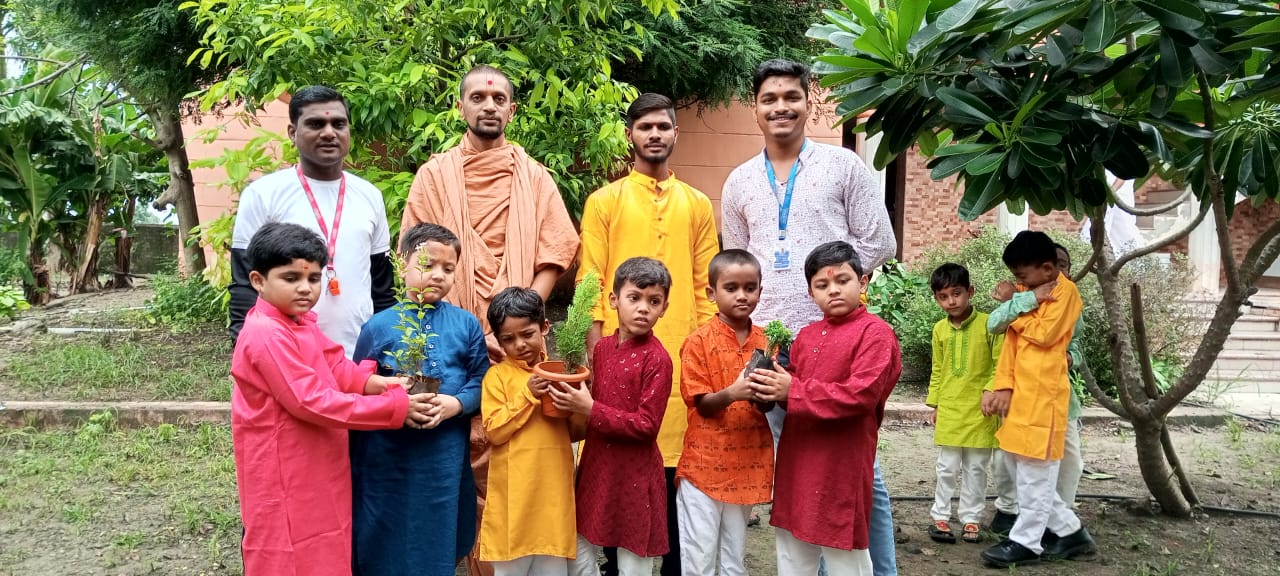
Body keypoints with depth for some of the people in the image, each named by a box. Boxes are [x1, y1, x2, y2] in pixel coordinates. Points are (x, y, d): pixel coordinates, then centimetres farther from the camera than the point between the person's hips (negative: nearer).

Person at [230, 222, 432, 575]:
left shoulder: (301, 323, 8)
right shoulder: (267, 336, -25)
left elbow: (334, 365, 10)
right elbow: (313, 402, -27)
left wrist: (371, 382, -13)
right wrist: (394, 407, -25)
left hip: (314, 472, 10)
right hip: (285, 477, -9)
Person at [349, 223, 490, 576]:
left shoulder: (466, 325, 4)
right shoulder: (378, 326, 0)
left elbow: (481, 383, 2)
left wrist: (455, 404, -15)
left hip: (446, 461, 1)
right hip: (388, 462, -1)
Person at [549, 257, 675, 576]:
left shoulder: (656, 358, -16)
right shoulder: (603, 347, 4)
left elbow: (647, 425, -19)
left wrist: (590, 410, -24)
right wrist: (574, 399, -3)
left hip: (634, 475, -6)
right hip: (596, 465, 7)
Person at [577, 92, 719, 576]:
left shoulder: (698, 205, 12)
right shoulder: (604, 201, 5)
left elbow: (706, 286, 11)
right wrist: (597, 351, -7)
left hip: (682, 355, 2)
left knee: (677, 465, 5)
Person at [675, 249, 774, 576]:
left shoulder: (765, 341, 4)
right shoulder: (699, 342, -9)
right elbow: (702, 404, -11)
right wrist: (731, 393, -30)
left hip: (747, 464, 4)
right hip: (705, 465, -4)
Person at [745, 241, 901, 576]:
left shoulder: (875, 332, -12)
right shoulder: (806, 335, 10)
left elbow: (860, 395, -23)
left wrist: (792, 391, -22)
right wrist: (772, 388, -6)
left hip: (842, 468, -7)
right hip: (797, 464, 7)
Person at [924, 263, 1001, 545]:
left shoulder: (988, 324, -7)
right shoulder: (940, 329, 5)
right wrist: (934, 404, 10)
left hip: (979, 409, -2)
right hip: (949, 409, 2)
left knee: (976, 468, 8)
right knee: (947, 467, 6)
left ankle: (971, 519, 18)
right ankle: (941, 517, 17)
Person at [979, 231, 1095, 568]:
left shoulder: (1066, 292, -7)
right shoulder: (1029, 292, 15)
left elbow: (1045, 334, -18)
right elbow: (1012, 341, 10)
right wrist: (1004, 387, 0)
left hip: (1044, 394, -8)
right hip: (1020, 392, 8)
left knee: (1035, 474, -1)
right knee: (1028, 472, 13)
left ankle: (1026, 541, 8)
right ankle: (1070, 531, 25)